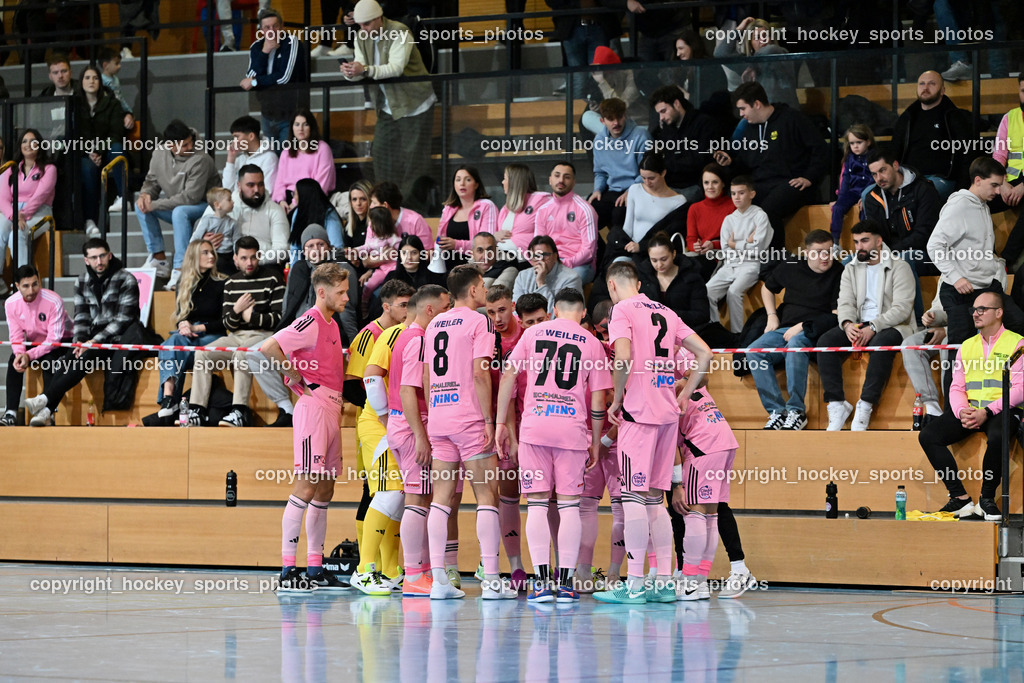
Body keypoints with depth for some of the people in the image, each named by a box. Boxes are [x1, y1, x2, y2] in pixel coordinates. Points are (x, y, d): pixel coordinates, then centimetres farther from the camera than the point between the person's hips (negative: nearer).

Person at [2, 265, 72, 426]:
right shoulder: (11, 304, -12)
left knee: (48, 361, -34)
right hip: (34, 343, 4)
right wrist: (20, 354, -32)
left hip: (62, 342, -4)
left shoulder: (54, 301, -27)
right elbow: (16, 336, -9)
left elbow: (54, 338, -28)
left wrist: (30, 355, -36)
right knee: (14, 361, -23)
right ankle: (11, 414, -27)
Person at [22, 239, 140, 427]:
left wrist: (95, 341, -21)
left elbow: (123, 319, -13)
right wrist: (79, 341, -11)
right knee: (68, 360, -25)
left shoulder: (126, 281, -7)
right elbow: (81, 317, 10)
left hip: (117, 340, -5)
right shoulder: (82, 282, 11)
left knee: (85, 358, -32)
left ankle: (45, 400, -42)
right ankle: (45, 412, -38)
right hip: (93, 339, 5)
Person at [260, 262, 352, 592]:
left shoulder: (331, 324, 17)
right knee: (306, 486, -11)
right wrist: (298, 380, -14)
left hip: (331, 410, 10)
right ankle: (287, 571, -11)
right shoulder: (311, 322, -11)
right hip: (314, 407, -10)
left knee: (325, 490, 10)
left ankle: (316, 571, 15)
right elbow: (269, 348, -22)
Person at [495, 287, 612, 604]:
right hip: (572, 427, 0)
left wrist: (500, 423, 8)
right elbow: (597, 402, 6)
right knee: (569, 504, 4)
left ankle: (542, 581, -3)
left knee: (537, 503, 3)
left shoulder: (533, 333, 9)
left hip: (534, 424, 0)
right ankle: (566, 582, 2)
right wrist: (595, 444, 14)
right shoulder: (591, 343, 7)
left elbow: (508, 377, 4)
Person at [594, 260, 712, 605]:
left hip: (639, 410, -7)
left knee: (634, 496, -6)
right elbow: (705, 354, 15)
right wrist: (683, 396, 16)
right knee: (654, 497, 12)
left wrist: (616, 400, -7)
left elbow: (624, 358, -19)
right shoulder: (665, 312, 18)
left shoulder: (622, 310, -3)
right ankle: (664, 582, 9)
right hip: (668, 412, 7)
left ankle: (634, 585, -9)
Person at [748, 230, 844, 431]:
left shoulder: (839, 274, -1)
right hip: (785, 328, 5)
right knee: (754, 352, -22)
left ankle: (796, 410, -36)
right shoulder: (790, 268, 13)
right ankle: (776, 410, -27)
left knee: (795, 346, -39)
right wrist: (772, 316, 15)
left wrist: (802, 327, -12)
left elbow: (837, 315, -6)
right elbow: (767, 288, 32)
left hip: (812, 332, -5)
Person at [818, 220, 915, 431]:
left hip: (892, 327, -5)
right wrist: (847, 324, -19)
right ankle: (837, 404, -27)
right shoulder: (851, 270, 17)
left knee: (881, 343, -40)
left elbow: (901, 309, -12)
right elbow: (846, 303, 6)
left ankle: (865, 406, -40)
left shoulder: (899, 268, -1)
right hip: (858, 326, 5)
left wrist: (873, 327, -25)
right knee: (826, 341, -23)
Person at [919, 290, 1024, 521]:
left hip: (999, 410, -5)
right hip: (970, 408, 5)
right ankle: (960, 498, -18)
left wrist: (987, 412, -19)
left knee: (998, 437, -40)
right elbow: (956, 388, 14)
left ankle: (987, 499, -18)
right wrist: (962, 411, -10)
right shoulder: (967, 346, 19)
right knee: (928, 435, -18)